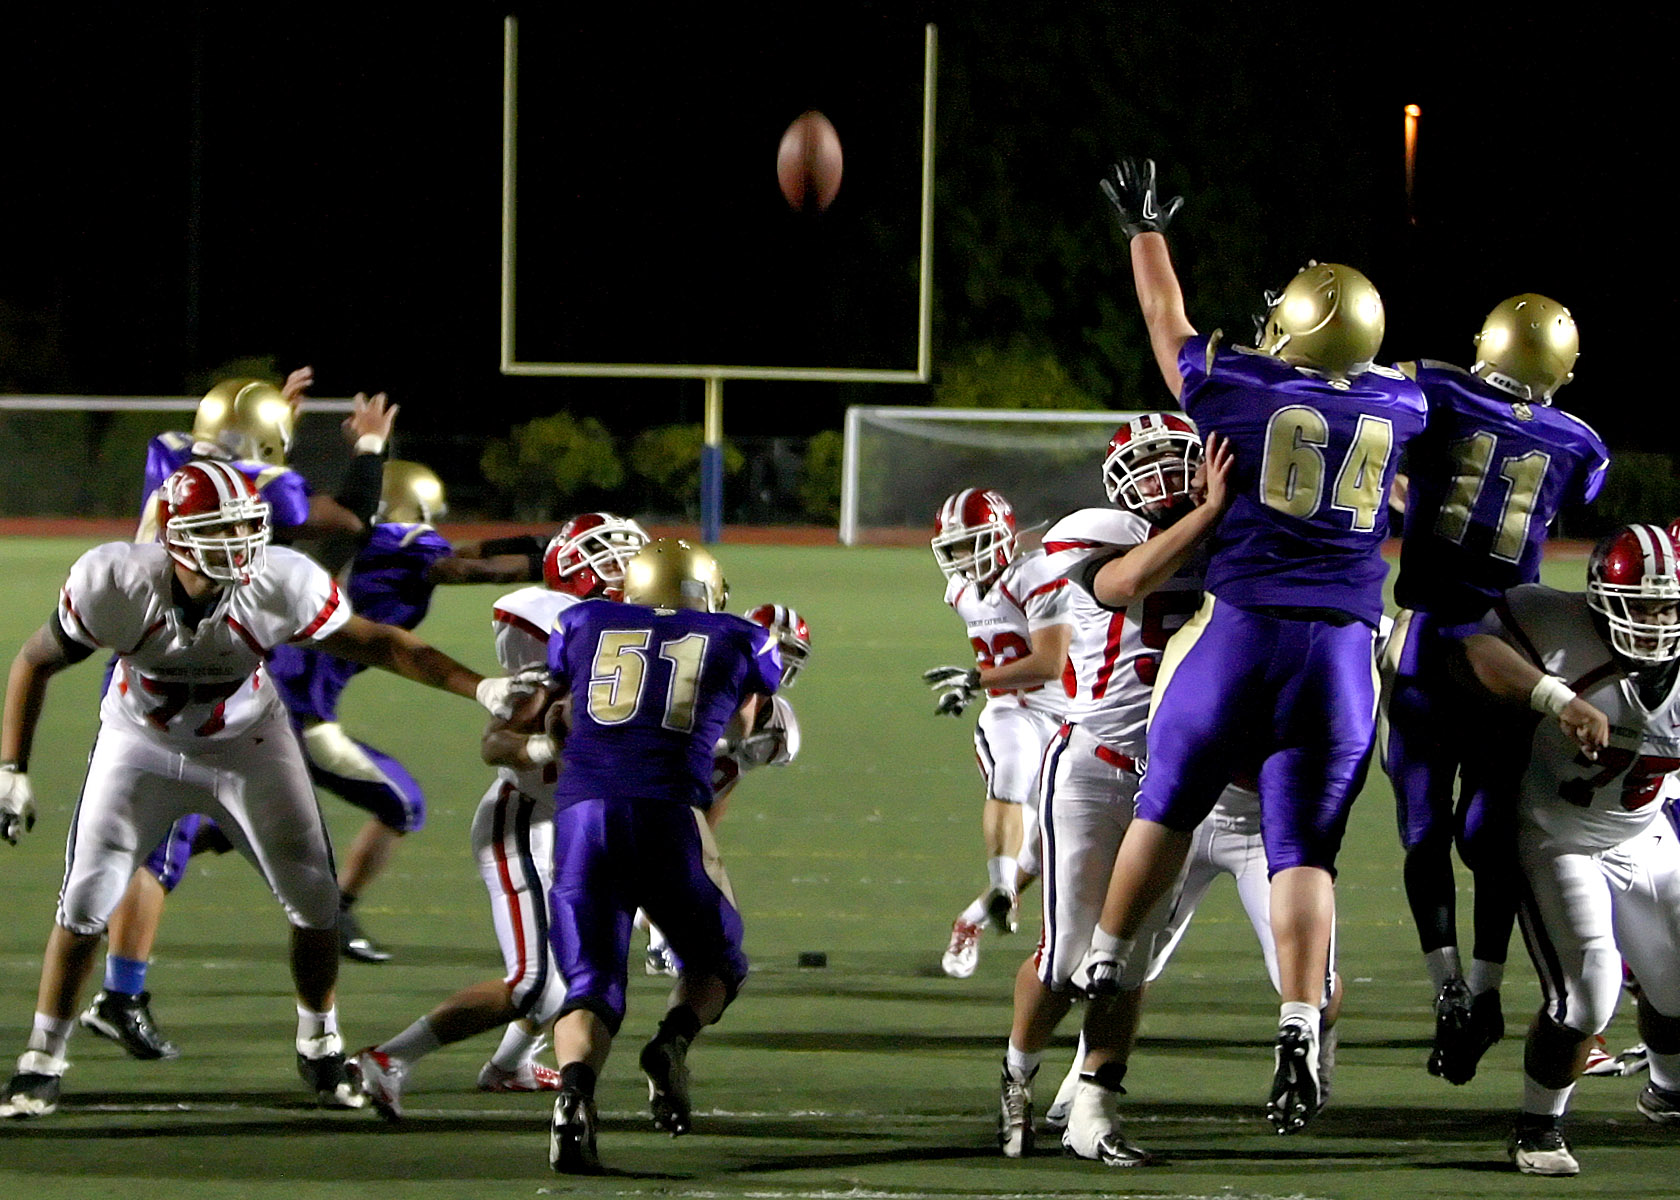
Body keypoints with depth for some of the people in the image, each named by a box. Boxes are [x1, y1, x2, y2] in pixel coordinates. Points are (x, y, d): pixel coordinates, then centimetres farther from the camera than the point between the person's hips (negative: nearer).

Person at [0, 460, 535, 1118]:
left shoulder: (282, 584, -29)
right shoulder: (116, 583, -30)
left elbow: (380, 644, -16)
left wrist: (479, 687, -22)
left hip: (247, 743, 1)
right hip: (143, 744, -1)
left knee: (314, 898, -2)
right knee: (86, 900, -10)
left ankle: (320, 1050, 22)